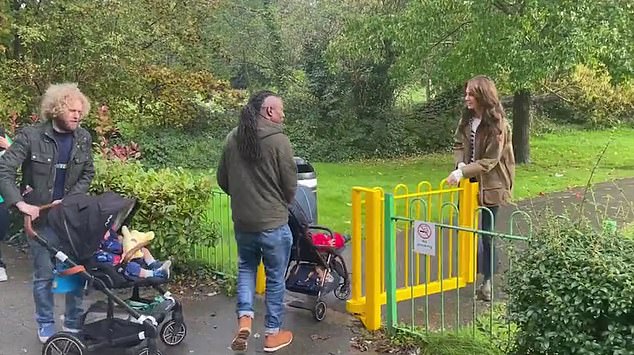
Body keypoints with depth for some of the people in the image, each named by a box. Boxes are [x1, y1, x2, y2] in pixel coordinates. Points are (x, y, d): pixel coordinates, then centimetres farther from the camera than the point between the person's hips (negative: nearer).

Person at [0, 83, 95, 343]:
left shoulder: (83, 138, -1)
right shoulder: (31, 136, -13)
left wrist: (69, 200, -8)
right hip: (40, 217, -3)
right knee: (44, 274, 5)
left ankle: (74, 325, 25)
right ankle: (46, 327, 23)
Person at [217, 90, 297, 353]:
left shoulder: (233, 138, 0)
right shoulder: (278, 141, -16)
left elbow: (222, 180, 8)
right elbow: (290, 184, -10)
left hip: (242, 221, 5)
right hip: (273, 222, -4)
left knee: (246, 268, 24)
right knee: (275, 277, 11)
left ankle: (244, 318, 7)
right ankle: (272, 334, 22)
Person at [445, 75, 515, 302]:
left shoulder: (497, 125, -19)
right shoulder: (467, 118, 1)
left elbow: (489, 161, -20)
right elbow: (459, 144, 9)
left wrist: (463, 172, -26)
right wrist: (460, 165, -10)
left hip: (490, 184, -6)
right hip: (469, 180, 6)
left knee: (486, 232, 2)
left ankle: (488, 280, 16)